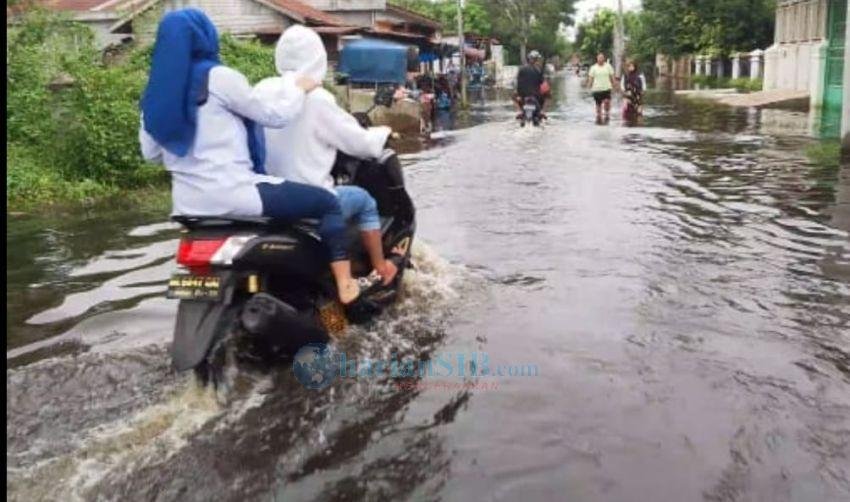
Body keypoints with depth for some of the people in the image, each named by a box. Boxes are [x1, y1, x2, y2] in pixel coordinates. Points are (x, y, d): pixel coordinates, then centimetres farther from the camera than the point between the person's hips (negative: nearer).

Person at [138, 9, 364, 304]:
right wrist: (301, 90, 12)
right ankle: (344, 285, -1)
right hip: (233, 195, -7)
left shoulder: (154, 94, 9)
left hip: (188, 205, 8)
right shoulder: (218, 78, -11)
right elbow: (275, 116, -5)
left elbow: (151, 154, 16)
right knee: (328, 203, 4)